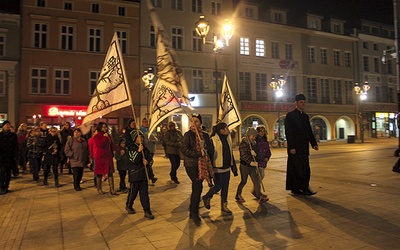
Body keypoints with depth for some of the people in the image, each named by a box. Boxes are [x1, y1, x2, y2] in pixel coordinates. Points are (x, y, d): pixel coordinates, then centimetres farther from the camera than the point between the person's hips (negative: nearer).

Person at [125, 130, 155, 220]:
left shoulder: (145, 148, 9)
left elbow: (151, 159, 12)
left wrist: (147, 162, -9)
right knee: (133, 192, 8)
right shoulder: (131, 148, -8)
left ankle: (147, 211, 9)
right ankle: (129, 206, 34)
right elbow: (134, 161, -20)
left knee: (144, 193, 5)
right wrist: (139, 151, -26)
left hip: (143, 173, 4)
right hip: (134, 174, -4)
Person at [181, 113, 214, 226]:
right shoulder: (188, 135, -3)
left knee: (196, 188, 11)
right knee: (198, 187, -14)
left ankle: (192, 213, 24)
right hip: (191, 164, -5)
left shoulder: (205, 135, 11)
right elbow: (184, 149, -14)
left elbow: (211, 149, 15)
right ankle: (194, 214, -3)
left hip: (202, 165, 5)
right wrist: (199, 154, -19)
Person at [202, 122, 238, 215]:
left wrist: (233, 167, 17)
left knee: (225, 187, 11)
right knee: (218, 186, -1)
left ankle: (224, 206, 25)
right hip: (217, 168, -7)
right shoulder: (213, 140, -14)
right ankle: (206, 197, 26)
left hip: (226, 168, 7)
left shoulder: (228, 138, 9)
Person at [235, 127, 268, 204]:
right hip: (244, 165, -6)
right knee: (244, 181, 5)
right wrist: (251, 162, -24)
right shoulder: (243, 143, -12)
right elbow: (243, 155, -17)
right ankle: (238, 195, 23)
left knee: (256, 181, 1)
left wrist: (254, 153, -14)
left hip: (252, 165, 6)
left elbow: (255, 152, 10)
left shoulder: (253, 143, 10)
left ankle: (259, 197, 3)